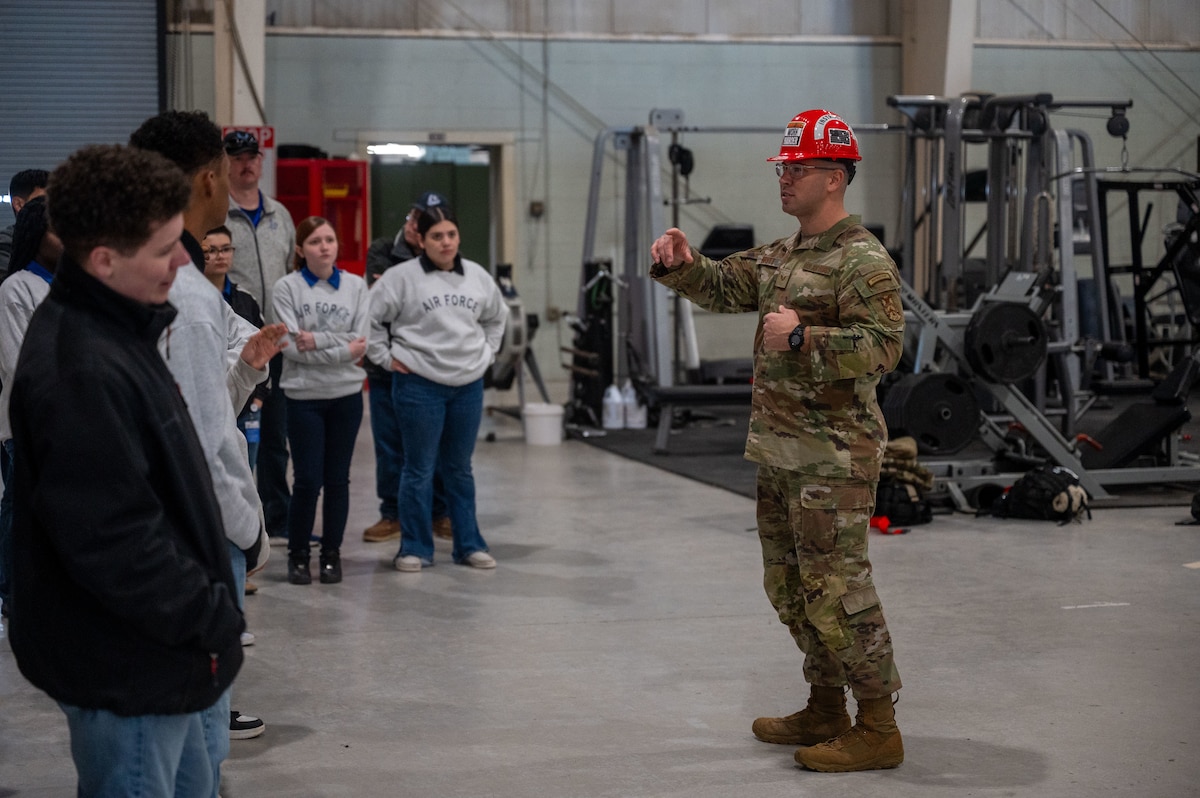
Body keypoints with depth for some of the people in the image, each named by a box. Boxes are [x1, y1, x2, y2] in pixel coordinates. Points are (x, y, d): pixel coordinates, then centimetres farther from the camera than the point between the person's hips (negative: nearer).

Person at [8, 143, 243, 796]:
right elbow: (111, 538, -29)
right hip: (122, 667, -10)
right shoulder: (81, 370, -27)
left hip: (155, 648, 10)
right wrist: (209, 617, -18)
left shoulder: (115, 327, 7)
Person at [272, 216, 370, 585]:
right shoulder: (287, 288, -5)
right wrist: (343, 350, -13)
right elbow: (291, 346, -14)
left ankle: (331, 554, 19)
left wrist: (318, 340, -16)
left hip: (347, 395, 3)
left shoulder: (356, 286, 3)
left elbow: (361, 342, -5)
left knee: (337, 479, 8)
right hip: (304, 397, -2)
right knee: (308, 480, -3)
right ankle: (298, 555, 14)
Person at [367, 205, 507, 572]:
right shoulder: (401, 277, -8)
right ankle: (415, 548, 11)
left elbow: (497, 316, 24)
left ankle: (469, 545, 21)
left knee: (460, 469, 14)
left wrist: (487, 351, 15)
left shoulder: (477, 276, 7)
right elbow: (370, 318, -4)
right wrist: (384, 357, -5)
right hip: (419, 385, -4)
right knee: (419, 470, 1)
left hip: (469, 384, 4)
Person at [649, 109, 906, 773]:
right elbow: (722, 287, 21)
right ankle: (826, 710, 28)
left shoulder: (863, 261, -13)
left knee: (835, 589, -8)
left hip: (832, 456, -10)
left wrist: (804, 336, -28)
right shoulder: (782, 255, 16)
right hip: (779, 451, 10)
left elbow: (884, 345, -22)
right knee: (788, 587, 16)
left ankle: (878, 729, 1)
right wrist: (680, 264, 2)